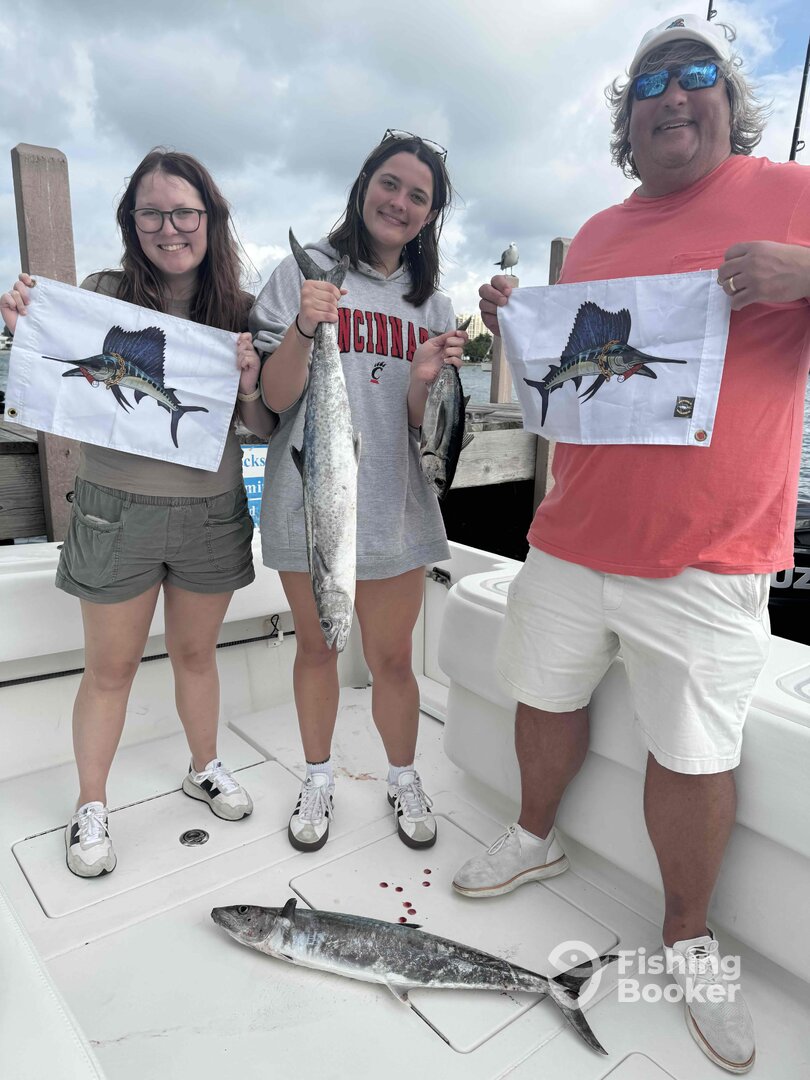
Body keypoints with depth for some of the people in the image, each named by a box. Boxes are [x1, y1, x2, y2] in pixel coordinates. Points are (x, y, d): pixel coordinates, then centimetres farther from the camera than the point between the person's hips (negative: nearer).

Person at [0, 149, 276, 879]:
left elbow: (263, 430, 2)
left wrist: (249, 386, -18)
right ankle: (91, 807, 30)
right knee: (110, 668, 9)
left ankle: (205, 769, 41)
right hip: (118, 509, -1)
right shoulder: (102, 296, -6)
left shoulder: (240, 312, 0)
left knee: (196, 654, 18)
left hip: (212, 511, 2)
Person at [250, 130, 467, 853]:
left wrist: (426, 379, -16)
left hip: (392, 506, 2)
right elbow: (275, 398, -7)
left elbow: (420, 423, 5)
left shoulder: (431, 305, 10)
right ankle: (319, 778, 35)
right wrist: (303, 328, -24)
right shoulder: (302, 275, 1)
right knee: (316, 648, 14)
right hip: (307, 499, -1)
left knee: (392, 659, 8)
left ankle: (404, 780, 32)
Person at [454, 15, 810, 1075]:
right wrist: (516, 324, 5)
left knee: (695, 754, 3)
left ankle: (688, 940, 28)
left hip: (706, 560, -4)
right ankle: (536, 837, 43)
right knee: (547, 699, 16)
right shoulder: (597, 234, 16)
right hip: (570, 540, 5)